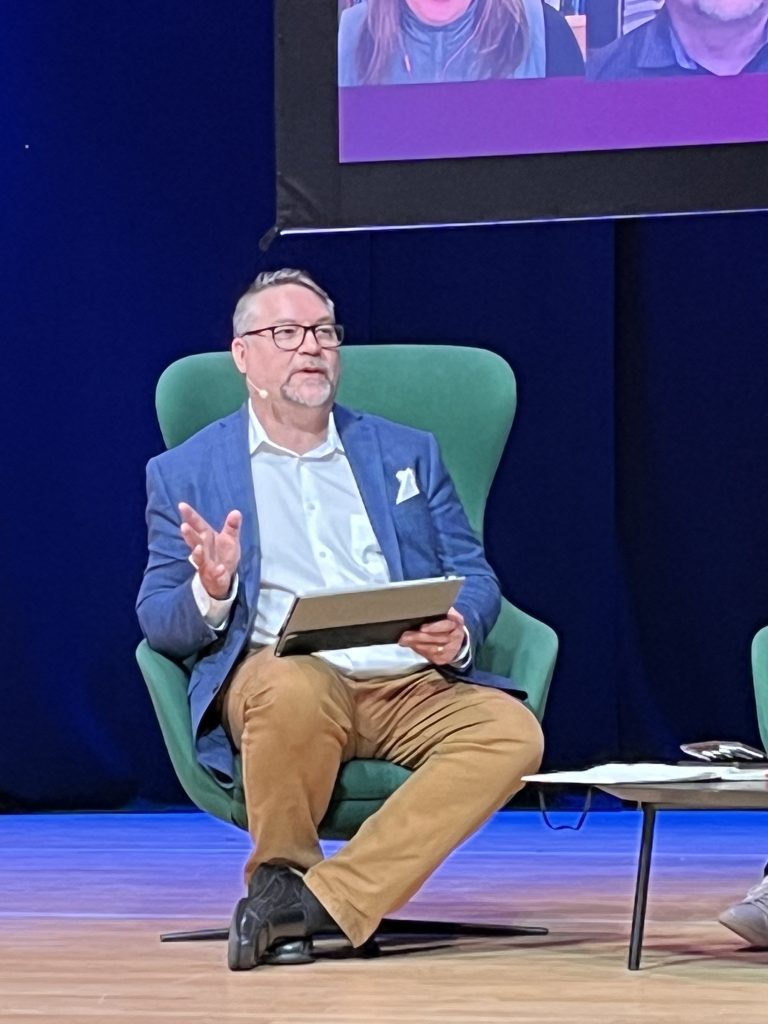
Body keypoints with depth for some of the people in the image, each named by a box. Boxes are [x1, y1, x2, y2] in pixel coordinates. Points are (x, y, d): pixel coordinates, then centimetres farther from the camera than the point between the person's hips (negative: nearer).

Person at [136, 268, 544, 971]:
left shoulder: (408, 454, 23)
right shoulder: (184, 474, 16)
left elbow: (475, 579, 17)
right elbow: (159, 623, 10)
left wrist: (457, 634, -7)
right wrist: (211, 593, -14)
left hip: (412, 685, 3)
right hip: (277, 681, -3)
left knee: (512, 731, -30)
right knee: (295, 685, -40)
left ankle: (321, 900, -35)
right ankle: (280, 873, -14)